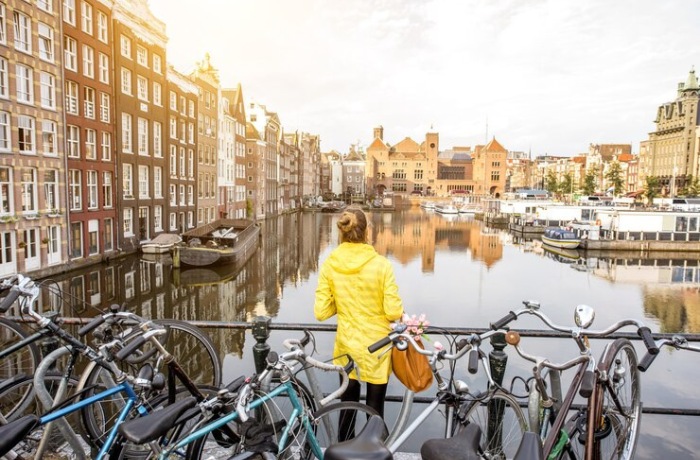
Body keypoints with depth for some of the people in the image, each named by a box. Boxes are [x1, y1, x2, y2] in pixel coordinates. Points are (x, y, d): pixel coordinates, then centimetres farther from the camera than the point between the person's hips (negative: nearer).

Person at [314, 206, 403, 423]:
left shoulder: (329, 265, -10)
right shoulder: (381, 264, -16)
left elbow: (321, 312, -8)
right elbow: (394, 312, -15)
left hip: (347, 346, 2)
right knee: (375, 411, 14)